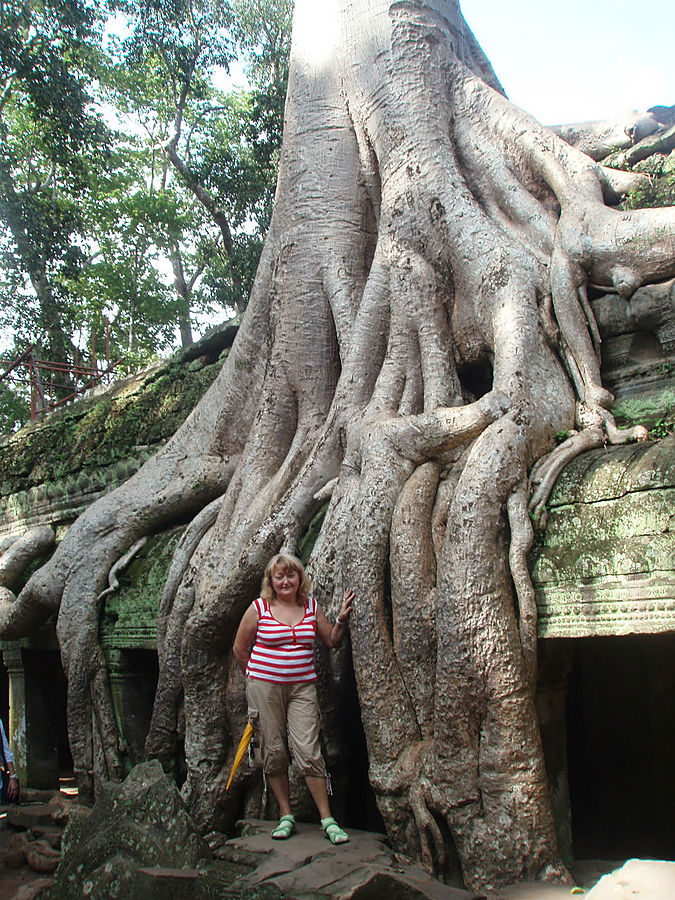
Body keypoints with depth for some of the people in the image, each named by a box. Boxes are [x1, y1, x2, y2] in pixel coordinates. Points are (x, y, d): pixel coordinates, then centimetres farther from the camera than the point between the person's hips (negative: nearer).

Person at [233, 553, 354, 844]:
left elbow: (332, 641, 15)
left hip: (302, 686, 1)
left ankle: (327, 819, 3)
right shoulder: (259, 608, -2)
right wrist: (257, 677, 10)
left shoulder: (312, 607, 5)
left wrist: (341, 621, -2)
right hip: (264, 687, -1)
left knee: (308, 751, -6)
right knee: (273, 751, 4)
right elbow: (240, 648, 7)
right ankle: (286, 816, 18)